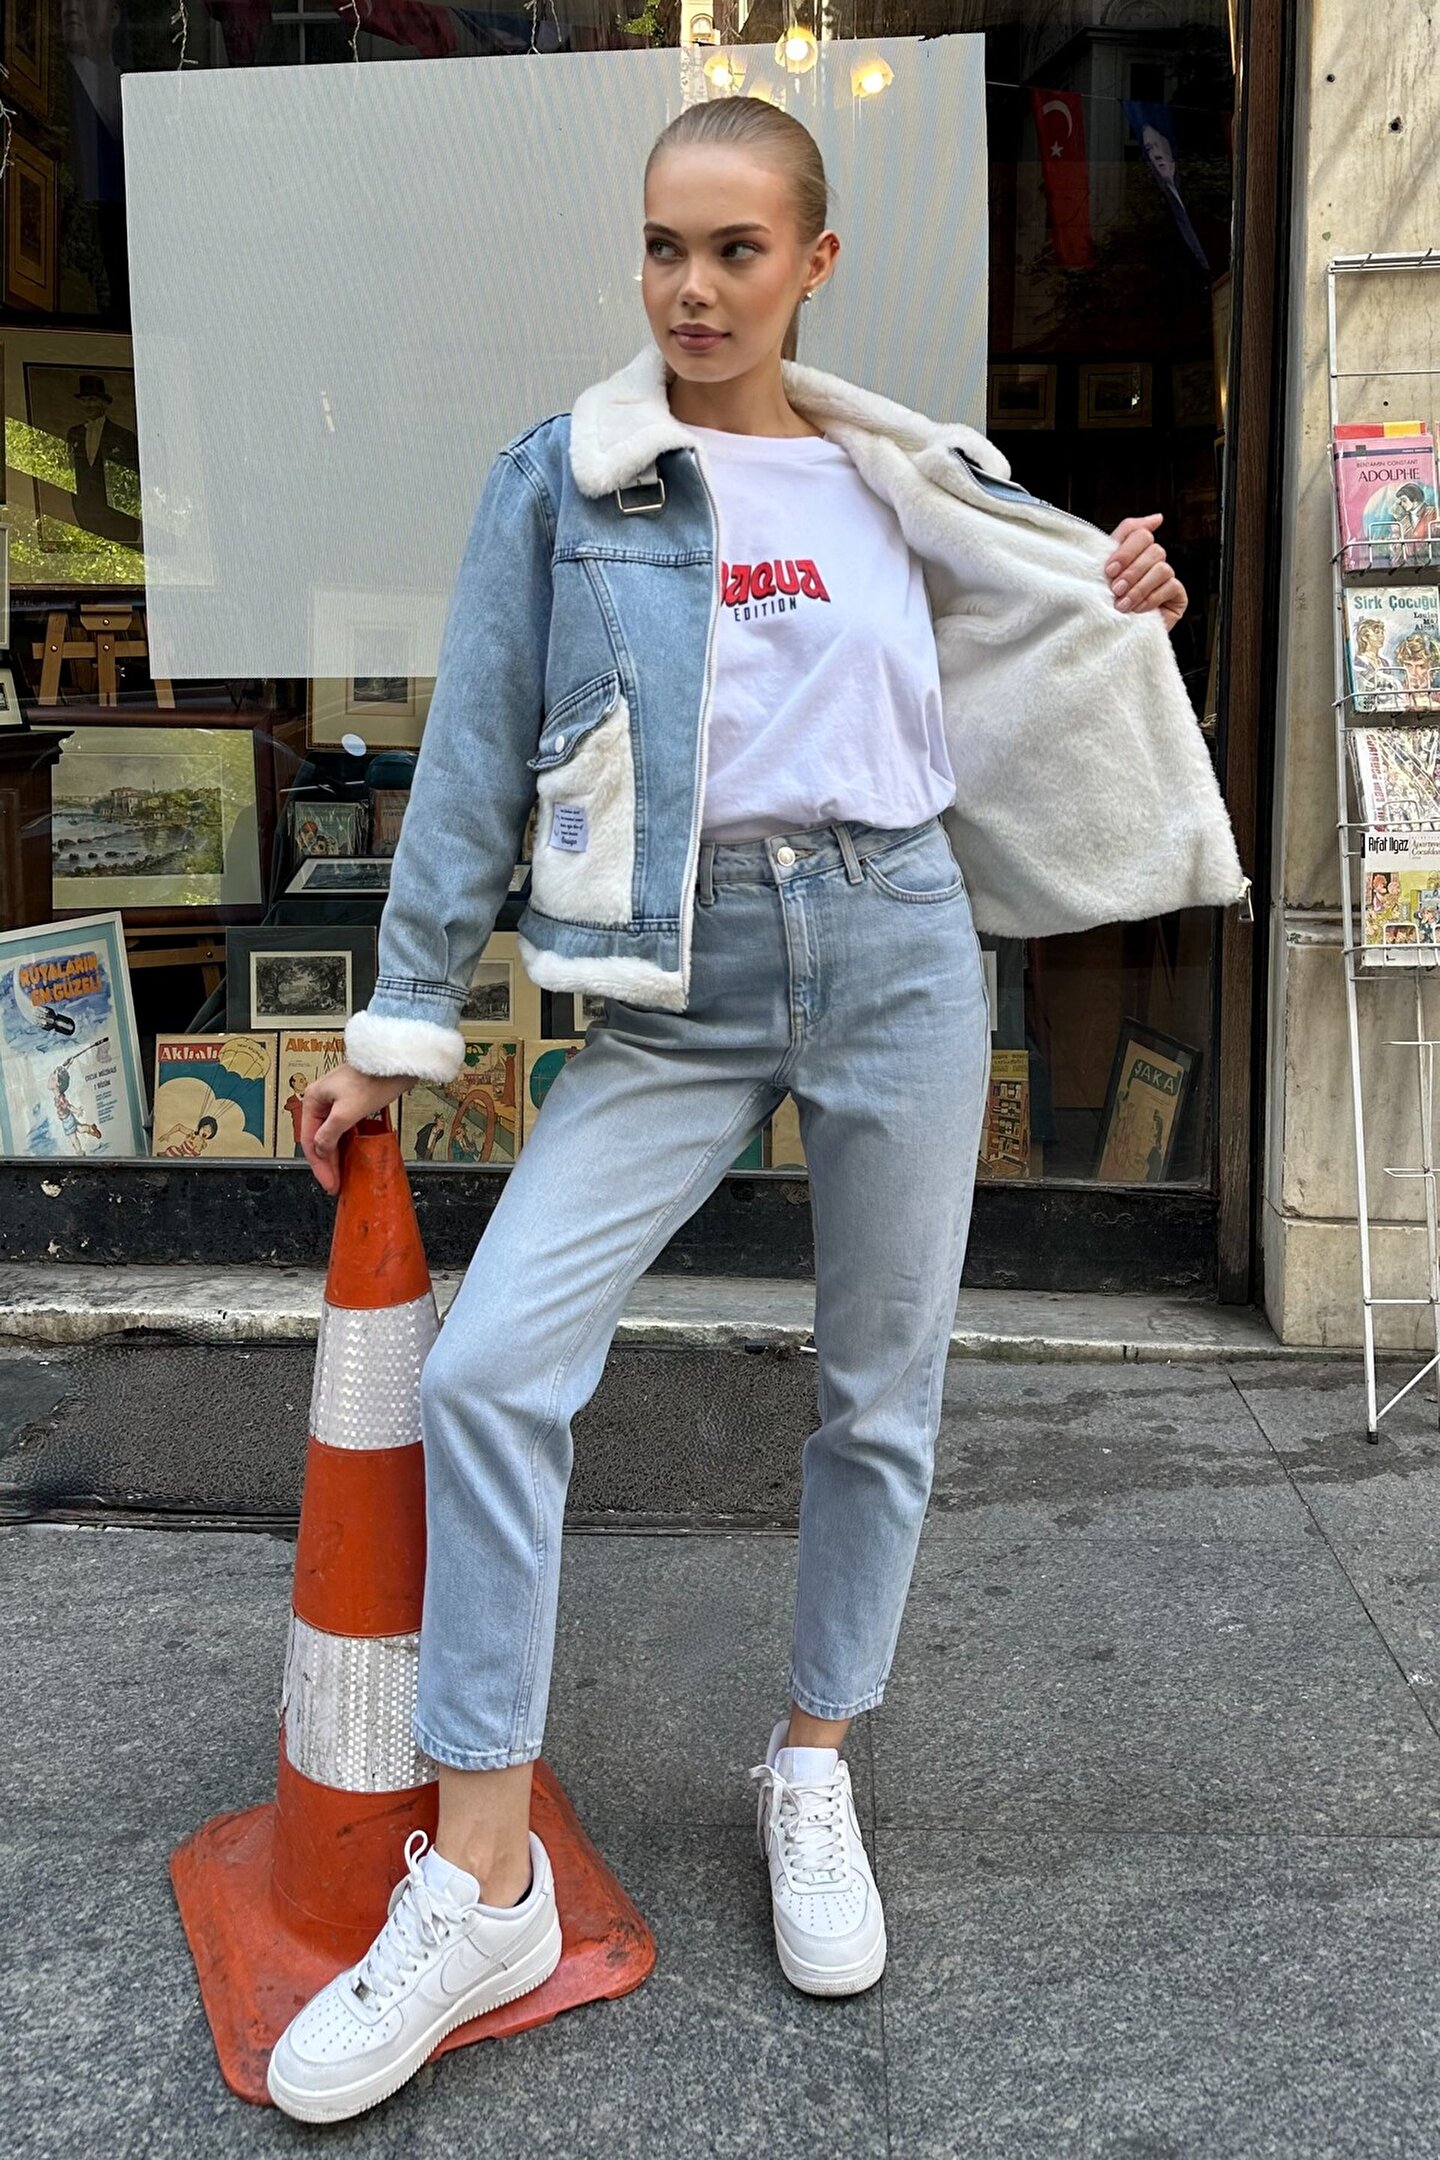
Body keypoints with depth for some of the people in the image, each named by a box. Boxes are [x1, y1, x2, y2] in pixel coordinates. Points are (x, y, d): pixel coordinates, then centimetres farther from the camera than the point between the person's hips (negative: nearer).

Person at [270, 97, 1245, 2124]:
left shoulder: (910, 479, 10)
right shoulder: (560, 476, 3)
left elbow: (1024, 672, 27)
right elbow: (475, 761, 1)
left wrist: (1123, 611, 7)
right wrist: (398, 1027, 0)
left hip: (899, 954, 2)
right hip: (673, 985, -2)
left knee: (883, 1393, 8)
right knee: (487, 1367, -14)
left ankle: (812, 1774, 31)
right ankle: (484, 1878, 1)